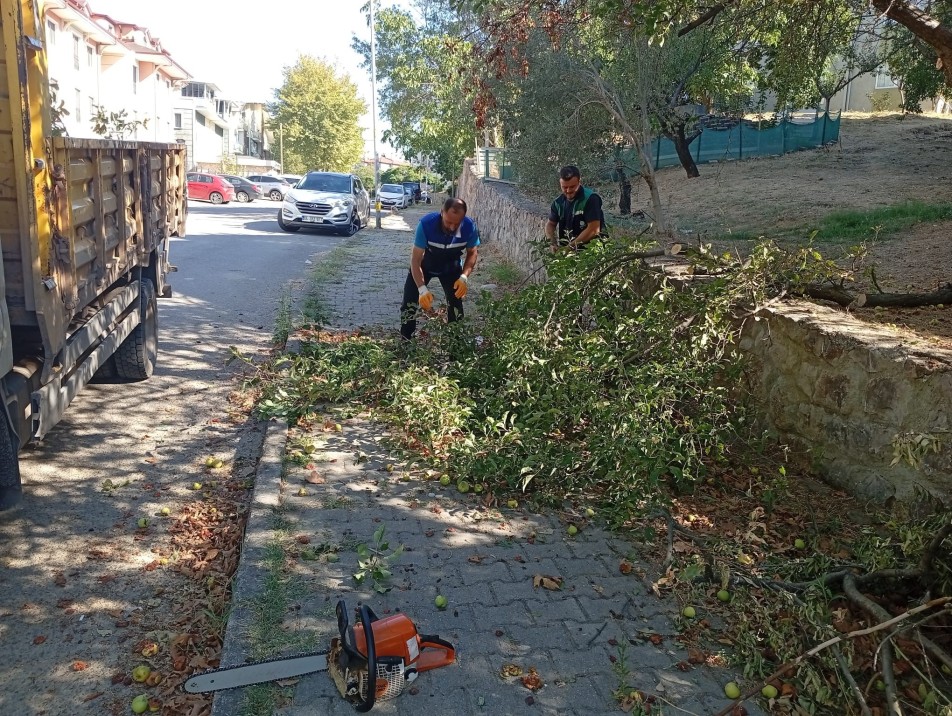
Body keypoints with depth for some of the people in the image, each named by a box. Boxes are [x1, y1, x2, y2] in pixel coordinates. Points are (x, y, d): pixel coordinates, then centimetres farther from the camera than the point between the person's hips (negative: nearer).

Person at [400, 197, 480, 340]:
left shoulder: (469, 227, -32)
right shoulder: (426, 224, -39)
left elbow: (472, 253, -12)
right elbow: (416, 259, -34)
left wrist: (464, 277, -29)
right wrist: (422, 289, -46)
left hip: (451, 267, 2)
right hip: (424, 265, -1)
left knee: (456, 304, -5)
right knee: (409, 303, -7)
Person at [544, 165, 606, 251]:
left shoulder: (590, 199, -11)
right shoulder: (559, 202, 8)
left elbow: (594, 230, -17)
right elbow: (550, 224, 18)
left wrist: (570, 246, -19)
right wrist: (552, 244, -3)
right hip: (564, 249, 5)